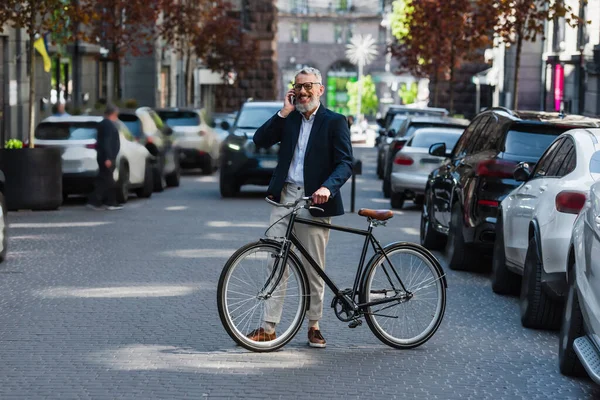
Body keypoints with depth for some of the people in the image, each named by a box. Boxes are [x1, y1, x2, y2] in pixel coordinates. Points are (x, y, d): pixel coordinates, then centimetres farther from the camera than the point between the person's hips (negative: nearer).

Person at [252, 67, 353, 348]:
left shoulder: (334, 122, -1)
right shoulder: (289, 118, 12)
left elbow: (345, 163, -9)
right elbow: (260, 140, 0)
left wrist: (327, 187, -26)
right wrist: (283, 113, -6)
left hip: (314, 201, -3)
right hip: (284, 198, 3)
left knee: (314, 269, 5)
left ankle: (314, 326, 17)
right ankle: (268, 327, 0)